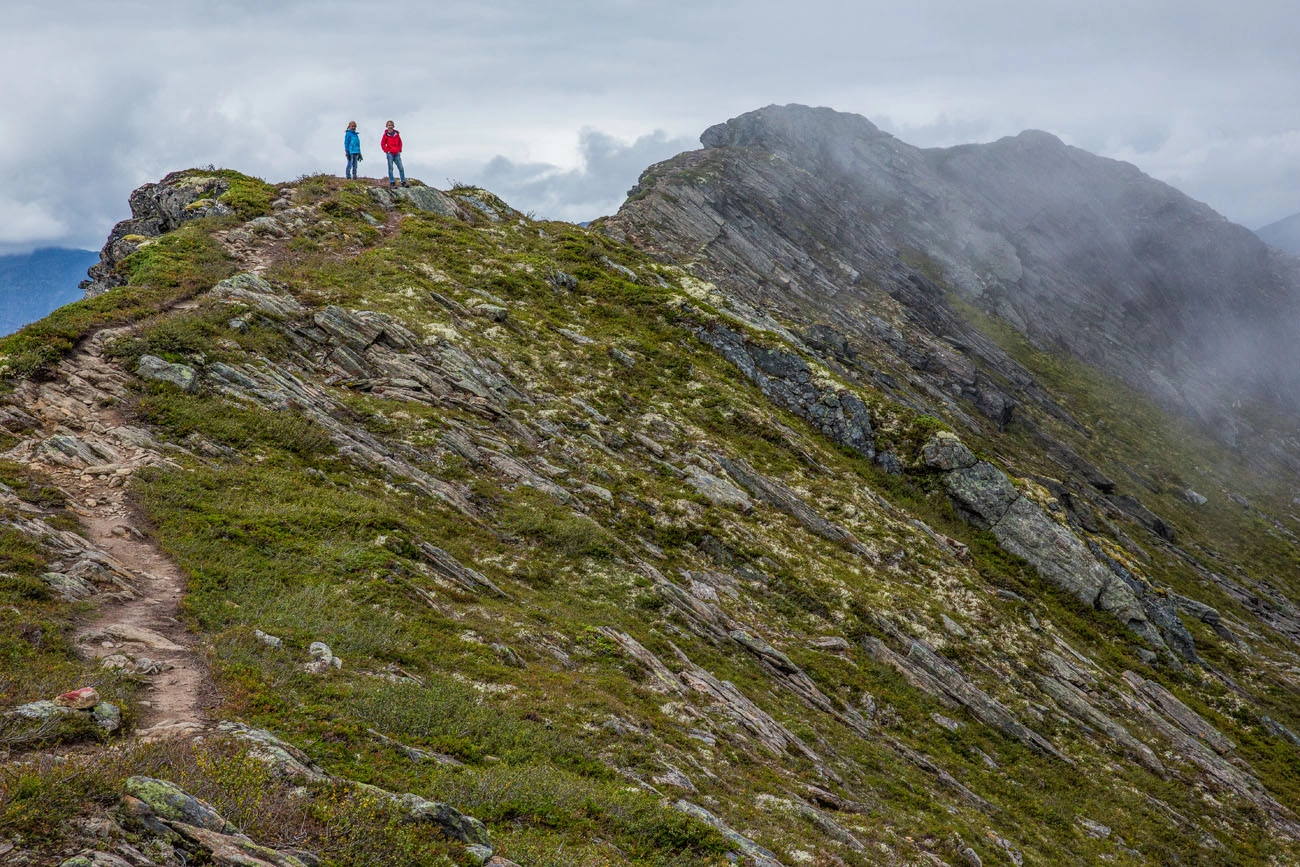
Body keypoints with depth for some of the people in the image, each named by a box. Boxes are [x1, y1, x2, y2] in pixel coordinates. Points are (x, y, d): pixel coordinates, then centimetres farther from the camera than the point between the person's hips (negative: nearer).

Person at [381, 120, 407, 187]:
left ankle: (404, 182, 3)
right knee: (390, 168, 0)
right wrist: (387, 151, -7)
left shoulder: (397, 134, 8)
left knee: (401, 168, -1)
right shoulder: (386, 135, -1)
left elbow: (400, 143, 17)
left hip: (397, 154, 3)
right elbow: (382, 144, 1)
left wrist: (399, 150, 8)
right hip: (390, 154, -3)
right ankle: (391, 183, 2)